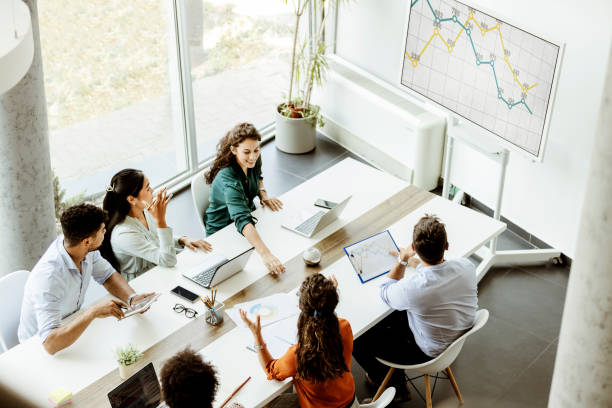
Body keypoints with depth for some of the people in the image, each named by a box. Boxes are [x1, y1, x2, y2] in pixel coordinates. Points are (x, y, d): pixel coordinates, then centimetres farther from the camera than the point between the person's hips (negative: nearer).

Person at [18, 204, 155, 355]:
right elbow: (49, 344, -42)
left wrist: (132, 298, -18)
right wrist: (93, 312, -48)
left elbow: (107, 275, 2)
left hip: (71, 326, 7)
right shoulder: (48, 277, -36)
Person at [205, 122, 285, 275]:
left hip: (250, 220, 7)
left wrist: (263, 194, -5)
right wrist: (265, 254, -61)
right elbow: (242, 220, -50)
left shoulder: (254, 160, -13)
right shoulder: (228, 180, -37)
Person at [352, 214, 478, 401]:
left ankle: (397, 388, 29)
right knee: (394, 317, 26)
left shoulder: (411, 288, -38)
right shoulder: (466, 266, -22)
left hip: (431, 352, -6)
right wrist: (417, 262, 18)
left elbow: (386, 293, -11)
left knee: (358, 342, 8)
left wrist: (402, 261, -5)